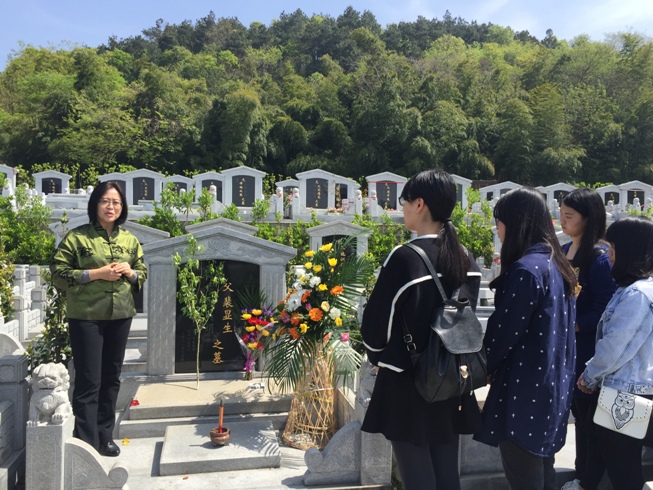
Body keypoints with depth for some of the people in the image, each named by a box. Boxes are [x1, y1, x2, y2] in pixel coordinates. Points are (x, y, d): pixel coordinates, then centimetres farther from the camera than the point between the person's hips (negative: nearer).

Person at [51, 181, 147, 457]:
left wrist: (130, 272, -6)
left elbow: (142, 274, 16)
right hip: (86, 317, -5)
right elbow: (58, 274, -8)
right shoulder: (77, 237, -5)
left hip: (120, 316, 5)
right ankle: (86, 444, 8)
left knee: (111, 378, 13)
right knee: (88, 381, -2)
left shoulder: (130, 240, 10)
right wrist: (97, 273, -18)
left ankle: (105, 437, 27)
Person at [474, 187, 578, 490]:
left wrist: (484, 368, 2)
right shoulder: (556, 264, 7)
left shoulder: (525, 269, -21)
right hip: (553, 385, 9)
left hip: (525, 390, -9)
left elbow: (504, 333, -17)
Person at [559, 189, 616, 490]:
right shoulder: (565, 250, 6)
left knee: (592, 418, 8)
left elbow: (604, 309, -19)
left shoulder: (599, 257, -17)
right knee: (578, 412, 19)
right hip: (567, 347, 7)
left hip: (588, 351, -7)